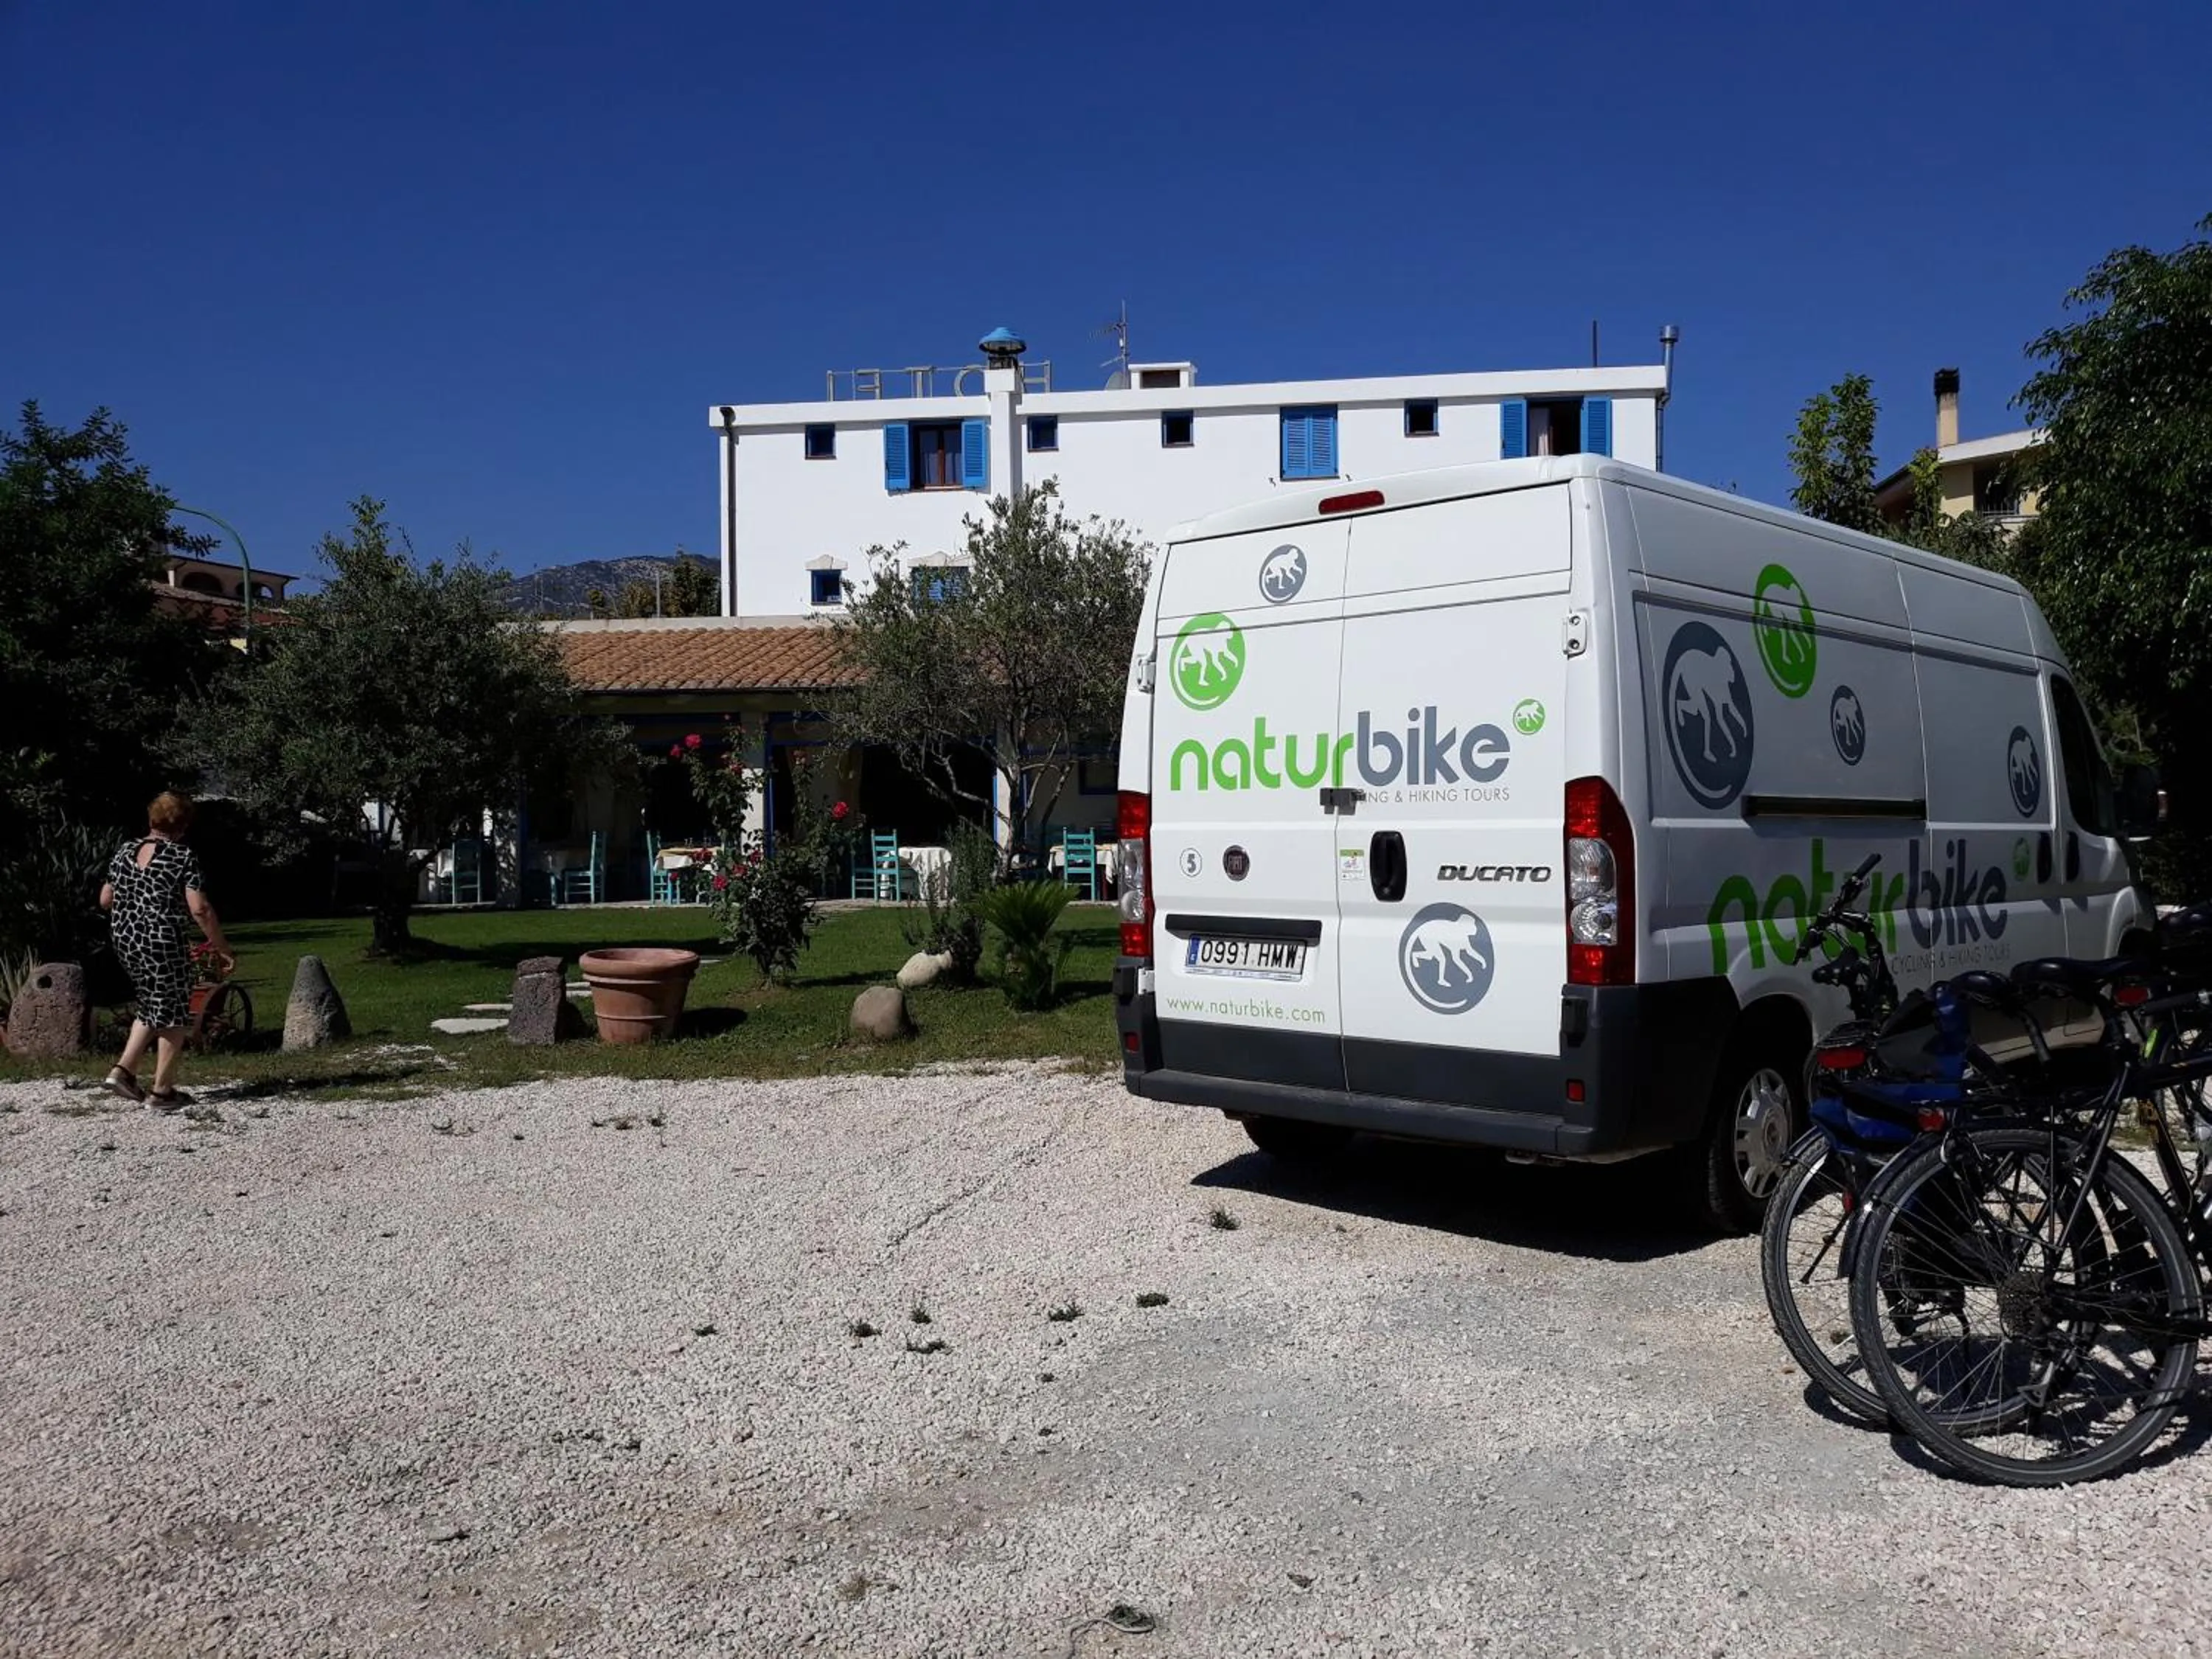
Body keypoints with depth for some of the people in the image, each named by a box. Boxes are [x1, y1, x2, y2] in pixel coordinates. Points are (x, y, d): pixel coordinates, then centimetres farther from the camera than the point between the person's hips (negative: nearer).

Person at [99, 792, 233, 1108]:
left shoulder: (125, 851, 7)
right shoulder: (182, 857, -11)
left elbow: (105, 900, 14)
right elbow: (200, 909, -17)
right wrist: (223, 948, -10)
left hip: (125, 940, 7)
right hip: (163, 943, -7)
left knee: (150, 1008, 24)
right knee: (173, 1016, 7)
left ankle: (123, 1071, 16)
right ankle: (162, 1091, 12)